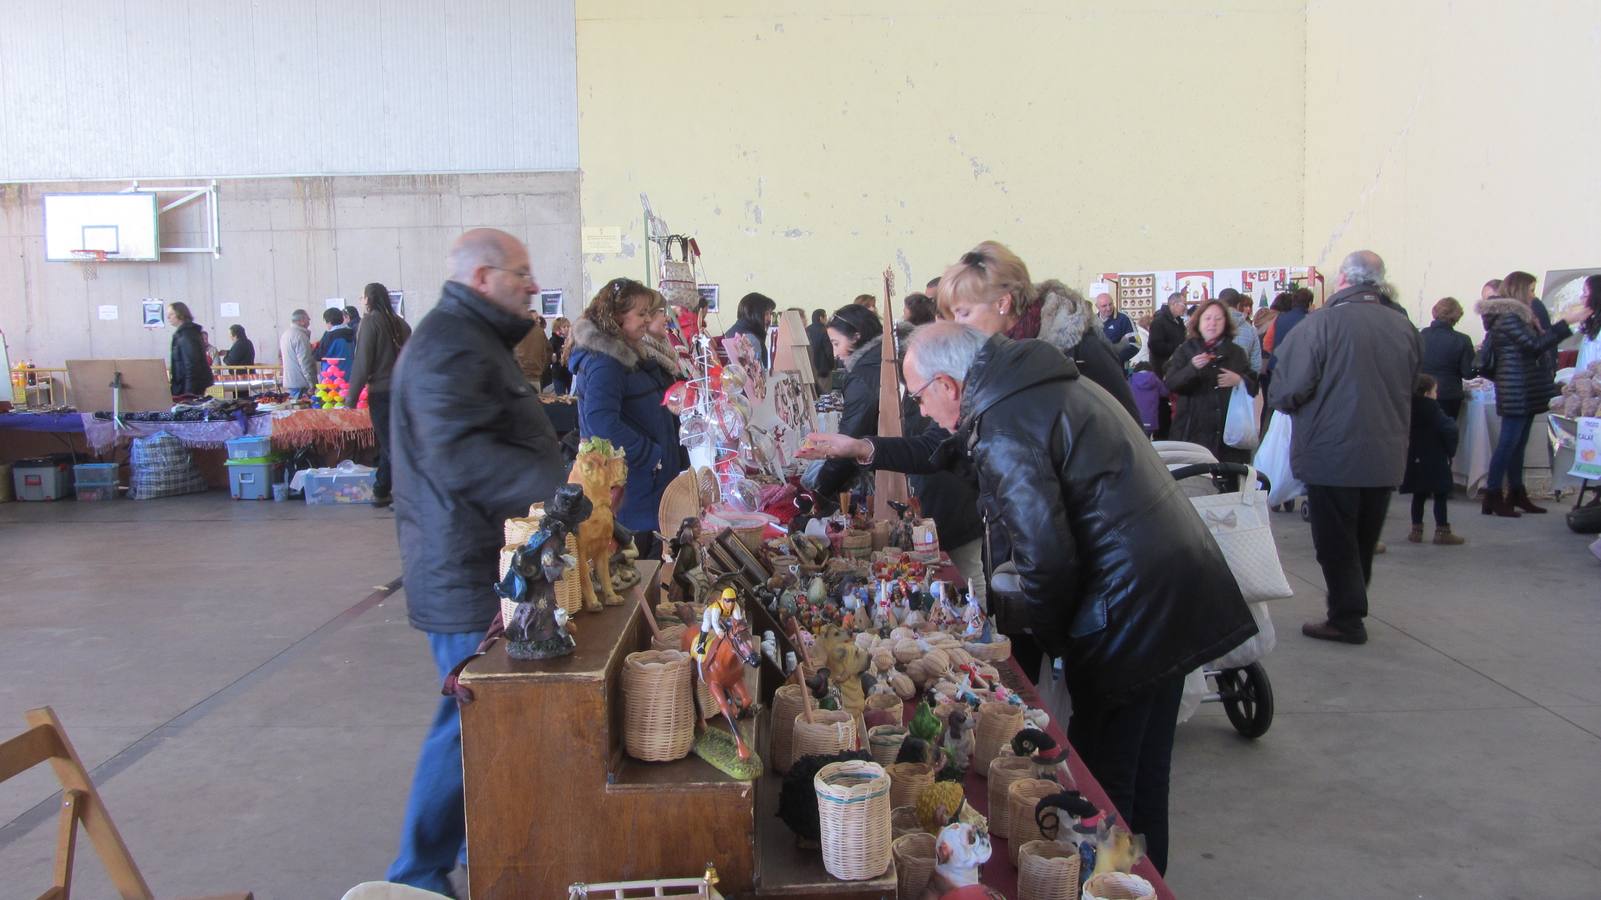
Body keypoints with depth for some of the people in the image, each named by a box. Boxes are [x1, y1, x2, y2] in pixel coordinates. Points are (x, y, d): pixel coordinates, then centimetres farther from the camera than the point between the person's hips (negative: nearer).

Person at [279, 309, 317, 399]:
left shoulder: (285, 334, 15)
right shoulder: (300, 335, -15)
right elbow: (305, 362, -20)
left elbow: (280, 356, 24)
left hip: (289, 381, 10)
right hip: (300, 382, -10)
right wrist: (312, 383, -19)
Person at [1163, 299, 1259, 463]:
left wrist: (1240, 380, -7)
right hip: (1193, 431, -2)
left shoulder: (1236, 352, 14)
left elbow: (1253, 387, 14)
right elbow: (1170, 384, -6)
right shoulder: (1185, 350, 6)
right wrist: (1192, 368, -23)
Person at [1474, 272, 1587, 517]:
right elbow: (1535, 345, -21)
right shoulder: (1508, 317, -14)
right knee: (1509, 442, -9)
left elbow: (1538, 342, 22)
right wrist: (1566, 322, -21)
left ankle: (1517, 494, 19)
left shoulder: (1517, 315, 19)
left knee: (1518, 442, 13)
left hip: (1525, 391, 10)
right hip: (1516, 390, -10)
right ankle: (1493, 497, -7)